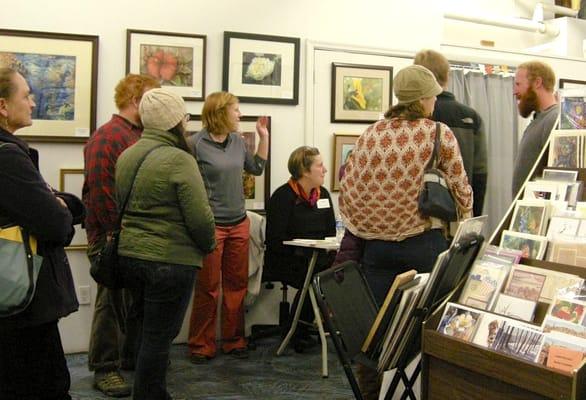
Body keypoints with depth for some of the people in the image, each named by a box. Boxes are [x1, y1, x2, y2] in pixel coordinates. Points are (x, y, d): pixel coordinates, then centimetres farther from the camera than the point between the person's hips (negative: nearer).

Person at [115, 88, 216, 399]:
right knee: (159, 338, 3)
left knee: (148, 331, 22)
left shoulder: (127, 156, 6)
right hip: (170, 260, -8)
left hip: (129, 254, 8)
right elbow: (200, 217, -18)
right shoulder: (179, 160, -17)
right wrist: (208, 246, 0)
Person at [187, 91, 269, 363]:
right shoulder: (195, 144, -10)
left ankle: (234, 341, 24)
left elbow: (256, 168, 21)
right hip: (210, 225, -6)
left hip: (239, 224, 6)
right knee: (207, 289, 3)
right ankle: (201, 346, 17)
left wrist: (264, 137, 14)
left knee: (237, 285, 12)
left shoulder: (237, 141, 9)